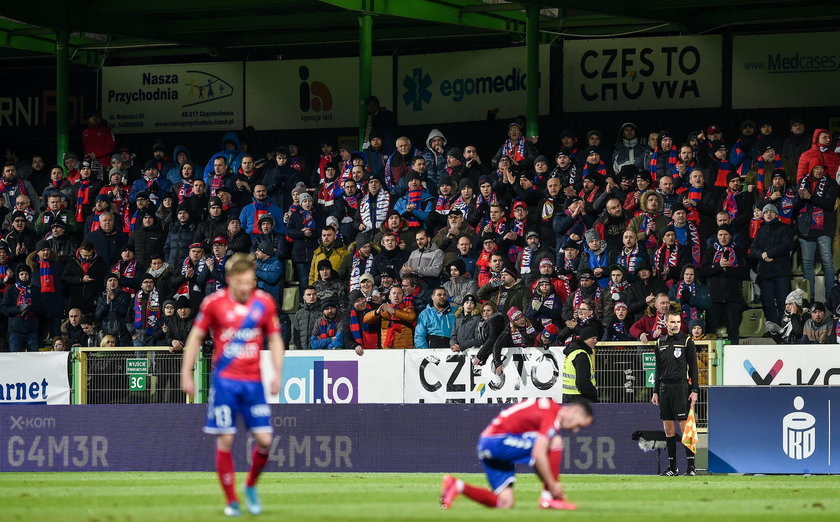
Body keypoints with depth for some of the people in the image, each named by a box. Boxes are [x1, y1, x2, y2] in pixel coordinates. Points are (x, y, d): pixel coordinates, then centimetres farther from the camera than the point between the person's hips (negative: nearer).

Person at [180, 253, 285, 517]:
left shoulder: (264, 303, 2)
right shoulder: (214, 303, -3)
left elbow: (275, 339, 12)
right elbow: (195, 337, 6)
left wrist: (277, 374, 1)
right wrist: (186, 374, 3)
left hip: (253, 381, 2)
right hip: (224, 380, -2)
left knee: (264, 439, -5)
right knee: (225, 440, -5)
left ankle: (251, 486, 22)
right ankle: (231, 500, 5)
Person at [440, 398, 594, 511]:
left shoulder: (550, 407, 17)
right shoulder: (552, 415, -13)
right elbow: (538, 455, -23)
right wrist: (553, 485, -14)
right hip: (498, 441, -10)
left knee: (505, 504, 3)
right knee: (555, 442, -14)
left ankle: (457, 486, 0)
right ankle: (548, 499, -10)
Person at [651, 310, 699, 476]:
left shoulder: (687, 341, 0)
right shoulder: (660, 342, 13)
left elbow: (693, 367, -1)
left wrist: (695, 390, -7)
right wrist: (656, 391, 14)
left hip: (681, 387, -5)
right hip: (664, 387, 5)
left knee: (684, 427, -8)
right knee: (668, 428, 5)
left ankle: (691, 466, -7)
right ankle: (672, 467, 9)